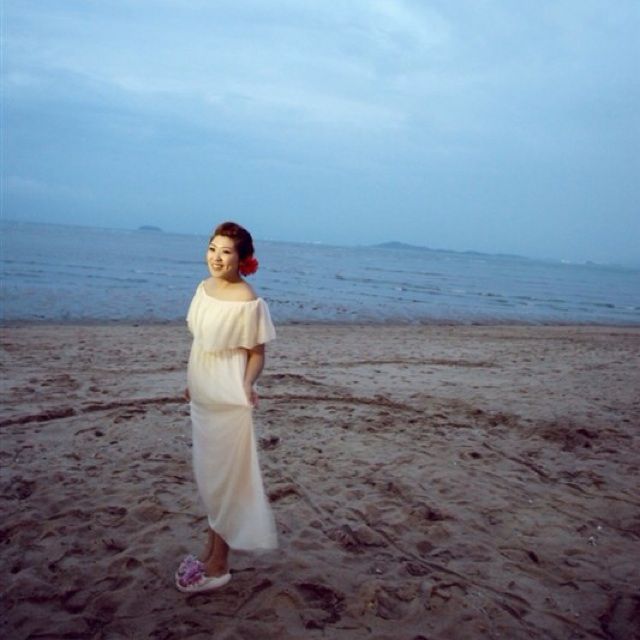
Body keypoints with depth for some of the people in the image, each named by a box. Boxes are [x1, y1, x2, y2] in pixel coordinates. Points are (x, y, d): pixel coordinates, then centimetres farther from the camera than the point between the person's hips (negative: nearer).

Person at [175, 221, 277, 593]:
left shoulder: (249, 304, -20)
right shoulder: (205, 288, 2)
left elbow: (257, 353, -13)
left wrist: (247, 384, -30)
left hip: (228, 402, -8)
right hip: (203, 398, 8)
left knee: (223, 480, 5)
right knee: (208, 478, 19)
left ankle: (218, 566, 21)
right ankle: (211, 552, 37)